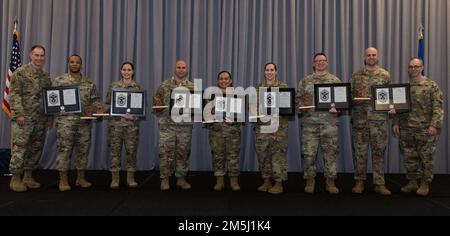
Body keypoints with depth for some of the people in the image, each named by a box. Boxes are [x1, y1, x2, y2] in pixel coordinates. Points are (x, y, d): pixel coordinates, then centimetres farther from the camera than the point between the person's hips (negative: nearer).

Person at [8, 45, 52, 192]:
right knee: (19, 148, -3)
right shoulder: (20, 73, -5)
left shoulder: (46, 75, 14)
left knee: (36, 149, 10)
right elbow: (14, 95, -11)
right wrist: (19, 114, -17)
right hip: (24, 119, -6)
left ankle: (28, 176, 20)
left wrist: (50, 115, 12)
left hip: (41, 119, 6)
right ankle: (15, 179, 6)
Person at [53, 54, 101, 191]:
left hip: (84, 122, 3)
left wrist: (93, 109, -7)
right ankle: (63, 180, 7)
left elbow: (95, 101, 12)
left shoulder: (89, 84, 11)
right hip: (65, 120, -3)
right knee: (64, 149, -2)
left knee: (83, 149, 8)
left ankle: (81, 178, 20)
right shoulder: (59, 81, 4)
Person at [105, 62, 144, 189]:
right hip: (115, 122, 0)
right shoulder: (114, 85, 8)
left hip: (132, 123, 0)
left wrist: (134, 115, -11)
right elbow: (107, 103, 9)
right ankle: (115, 179, 12)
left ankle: (130, 178, 15)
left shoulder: (138, 87, 7)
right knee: (115, 150, 2)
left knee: (131, 150, 3)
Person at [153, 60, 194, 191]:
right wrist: (158, 106, -14)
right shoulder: (165, 85, 6)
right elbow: (156, 101, 6)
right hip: (167, 124, -1)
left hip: (185, 125, 1)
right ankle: (165, 179, 13)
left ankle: (181, 178, 20)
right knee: (166, 152, 0)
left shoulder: (193, 87, 8)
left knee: (183, 152, 8)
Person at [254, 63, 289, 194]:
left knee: (278, 153, -4)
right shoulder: (258, 88, 14)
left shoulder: (283, 86, 6)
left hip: (279, 125, -3)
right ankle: (266, 181, 17)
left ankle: (279, 183, 4)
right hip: (262, 125, 3)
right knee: (263, 153, 5)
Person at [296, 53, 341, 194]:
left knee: (330, 152, 3)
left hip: (330, 121, 0)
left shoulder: (335, 80, 10)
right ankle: (310, 181, 14)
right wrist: (302, 105, -8)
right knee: (308, 153, 0)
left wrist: (337, 107, -12)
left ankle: (330, 181, 14)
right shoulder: (305, 81, 12)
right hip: (310, 121, 0)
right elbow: (298, 98, 12)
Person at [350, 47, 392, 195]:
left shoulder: (385, 75, 6)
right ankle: (359, 181, 16)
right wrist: (355, 99, -10)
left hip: (379, 118, 0)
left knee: (379, 151, 4)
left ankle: (379, 184, 13)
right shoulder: (356, 75, 8)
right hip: (360, 117, 1)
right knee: (360, 151, 4)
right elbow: (350, 95, 11)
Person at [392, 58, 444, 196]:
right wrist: (396, 123, 3)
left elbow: (438, 107, -8)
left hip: (426, 129, -4)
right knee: (409, 157, 9)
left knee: (426, 157, 4)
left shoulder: (432, 86, -2)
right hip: (406, 130, 4)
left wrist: (434, 125, -17)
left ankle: (425, 184, 17)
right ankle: (412, 182, 22)